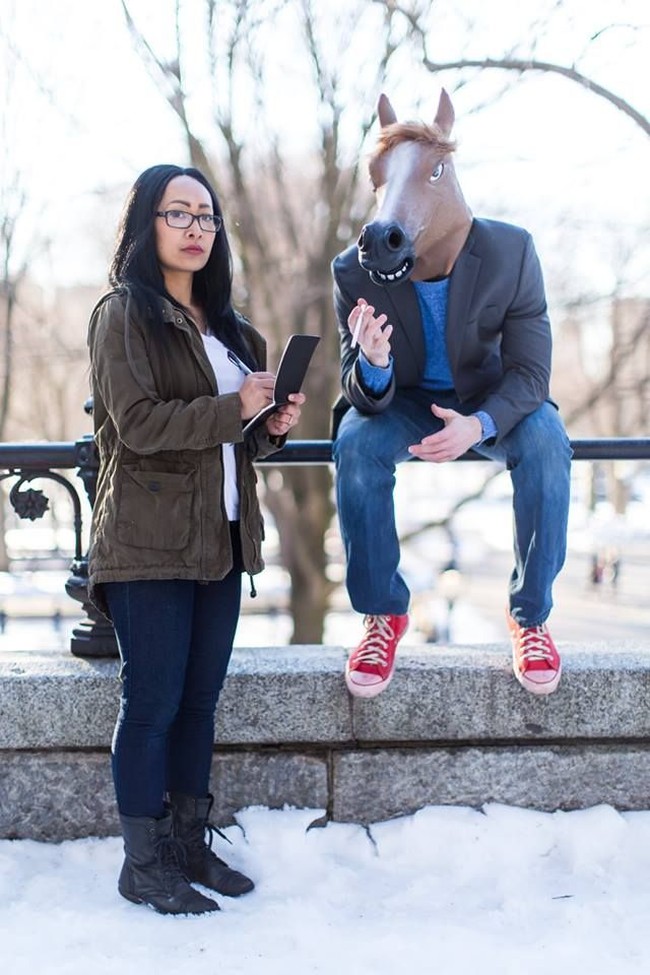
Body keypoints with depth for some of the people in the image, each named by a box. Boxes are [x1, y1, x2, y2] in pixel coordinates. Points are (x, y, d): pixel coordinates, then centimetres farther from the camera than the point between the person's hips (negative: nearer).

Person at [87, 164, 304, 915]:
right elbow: (138, 423, -16)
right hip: (149, 542, -7)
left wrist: (275, 425, 2)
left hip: (220, 539, 7)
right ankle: (143, 864, 7)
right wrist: (234, 408, -20)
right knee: (152, 703, -2)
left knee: (200, 699, 11)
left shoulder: (226, 326, 17)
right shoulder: (124, 314, -6)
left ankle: (190, 845, 21)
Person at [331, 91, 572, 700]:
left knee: (546, 443, -30)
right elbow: (368, 397, -21)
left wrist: (479, 424, -42)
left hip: (491, 398, 0)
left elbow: (530, 373, -21)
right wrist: (373, 365, -47)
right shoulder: (356, 271, -23)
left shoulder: (511, 252, -24)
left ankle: (530, 615, -12)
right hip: (402, 399, 0)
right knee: (357, 443, -30)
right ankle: (383, 615, -14)